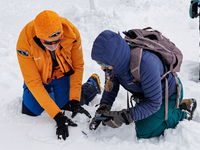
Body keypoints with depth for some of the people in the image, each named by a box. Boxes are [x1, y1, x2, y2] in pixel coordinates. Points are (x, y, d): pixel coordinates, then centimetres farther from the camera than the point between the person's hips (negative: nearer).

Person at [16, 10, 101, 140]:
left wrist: (74, 101, -23)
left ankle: (92, 84, 20)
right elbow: (33, 82, -32)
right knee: (30, 113, -3)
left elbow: (78, 66, -17)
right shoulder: (25, 43, -36)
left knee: (69, 107, -7)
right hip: (39, 77, 0)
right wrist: (57, 116, -37)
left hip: (63, 75, 0)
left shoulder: (71, 32, -32)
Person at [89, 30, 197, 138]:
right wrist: (102, 109, -22)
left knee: (143, 131, -10)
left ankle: (182, 112, 7)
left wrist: (124, 117, -41)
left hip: (168, 95, -7)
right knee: (139, 122, 22)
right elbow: (111, 87, -6)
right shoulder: (117, 60, -24)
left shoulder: (145, 64, -45)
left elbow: (153, 103, -36)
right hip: (145, 93, 7)